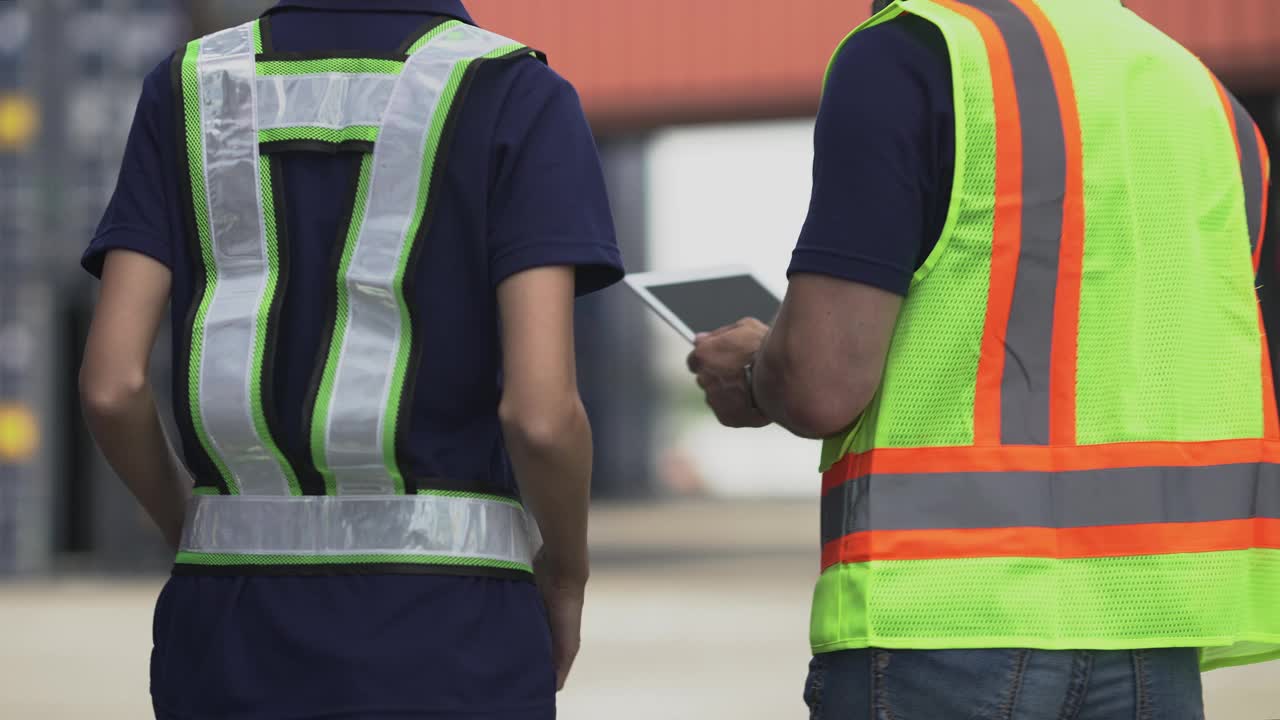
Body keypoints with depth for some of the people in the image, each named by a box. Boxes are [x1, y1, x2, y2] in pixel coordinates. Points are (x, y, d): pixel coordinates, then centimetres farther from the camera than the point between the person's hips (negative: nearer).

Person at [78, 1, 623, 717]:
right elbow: (542, 411, -16)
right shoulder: (518, 99, -6)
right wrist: (566, 572, 6)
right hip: (438, 646, -4)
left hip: (243, 639, 4)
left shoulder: (193, 92, 5)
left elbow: (111, 381, -3)